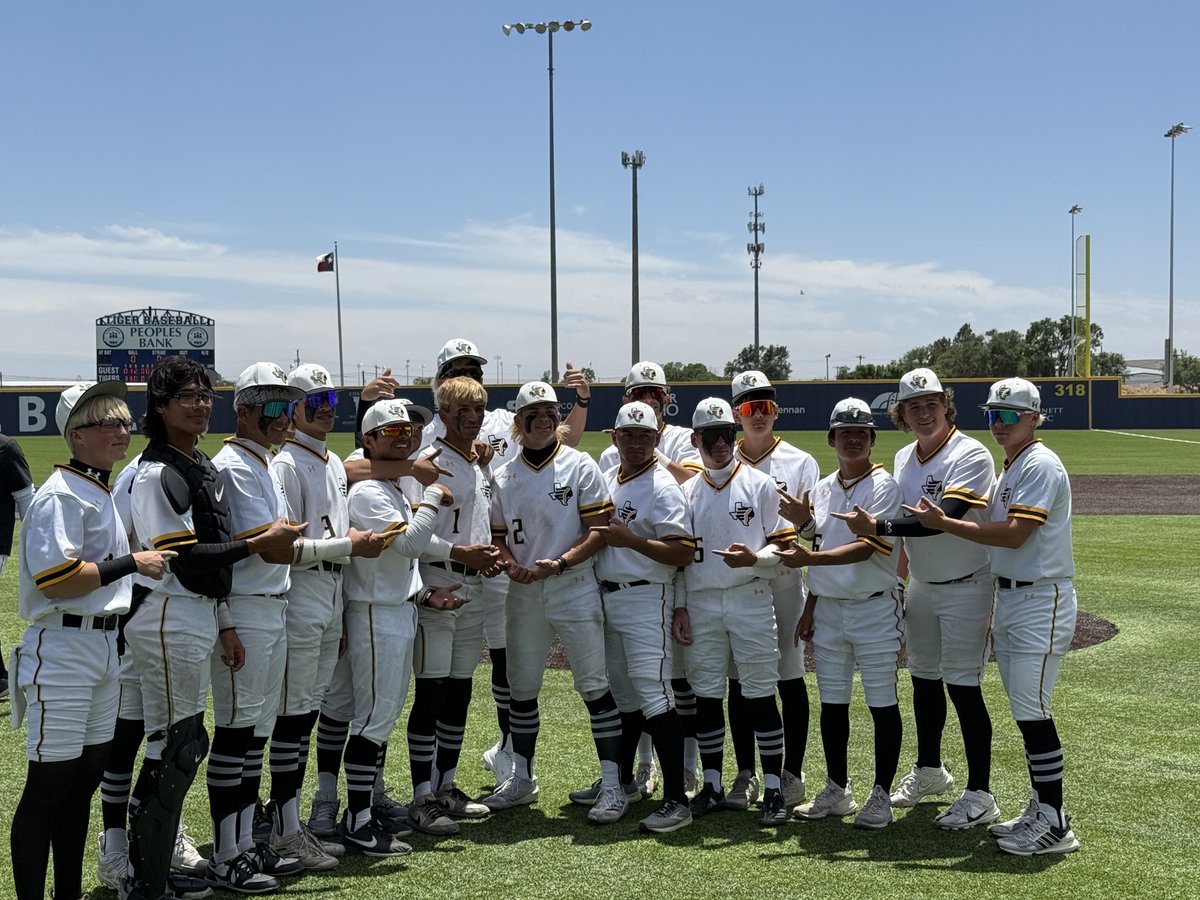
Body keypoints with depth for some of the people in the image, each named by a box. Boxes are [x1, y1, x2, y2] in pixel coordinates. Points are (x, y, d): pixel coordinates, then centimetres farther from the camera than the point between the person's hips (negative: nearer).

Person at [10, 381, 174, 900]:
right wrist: (131, 562, -20)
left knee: (86, 777, 16)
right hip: (62, 648, -10)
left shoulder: (103, 492, 15)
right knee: (49, 784, -5)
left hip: (103, 644, 10)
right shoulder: (61, 495, -15)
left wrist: (145, 558, 8)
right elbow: (54, 579, -24)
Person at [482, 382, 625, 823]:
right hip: (523, 593, 4)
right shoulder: (504, 476, 9)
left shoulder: (580, 466, -2)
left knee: (594, 685, -5)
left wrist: (559, 563, -18)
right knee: (521, 688, 12)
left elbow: (600, 529, -7)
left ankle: (613, 786, 0)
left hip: (574, 588, -4)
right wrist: (511, 565, -9)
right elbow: (498, 536, 12)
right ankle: (521, 779, 27)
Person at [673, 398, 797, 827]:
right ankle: (712, 786, 19)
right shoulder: (687, 492, 9)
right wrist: (678, 608, 4)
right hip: (701, 603, 3)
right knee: (707, 696, 8)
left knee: (761, 695, -2)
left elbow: (782, 547, -2)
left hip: (750, 600, -3)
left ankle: (773, 789, 6)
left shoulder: (760, 485, 1)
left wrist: (753, 558, -21)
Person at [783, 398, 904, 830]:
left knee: (882, 704, 1)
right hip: (828, 608, 6)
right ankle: (837, 790, 23)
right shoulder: (822, 490, 11)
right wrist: (809, 611, 14)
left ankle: (881, 795, 12)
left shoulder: (883, 486, -9)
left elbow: (865, 548, -21)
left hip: (874, 609, -6)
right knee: (832, 703, 12)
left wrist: (810, 558, -31)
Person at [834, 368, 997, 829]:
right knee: (923, 679, 17)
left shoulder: (971, 455, -17)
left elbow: (944, 518, -30)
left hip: (965, 587, -8)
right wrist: (898, 579, 18)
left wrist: (878, 528, -32)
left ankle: (979, 795, 1)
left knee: (962, 686, -8)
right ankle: (929, 770, 35)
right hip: (920, 585, 8)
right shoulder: (904, 459, 8)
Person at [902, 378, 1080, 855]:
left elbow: (1014, 534, -22)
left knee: (1032, 710, -8)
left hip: (1040, 602, -10)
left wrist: (944, 523, -19)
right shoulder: (1008, 470, 17)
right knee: (1025, 711, 13)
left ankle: (1055, 824, 0)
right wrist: (995, 611, 18)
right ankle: (1039, 810, 21)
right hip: (1008, 597, 10)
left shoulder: (1041, 465, -13)